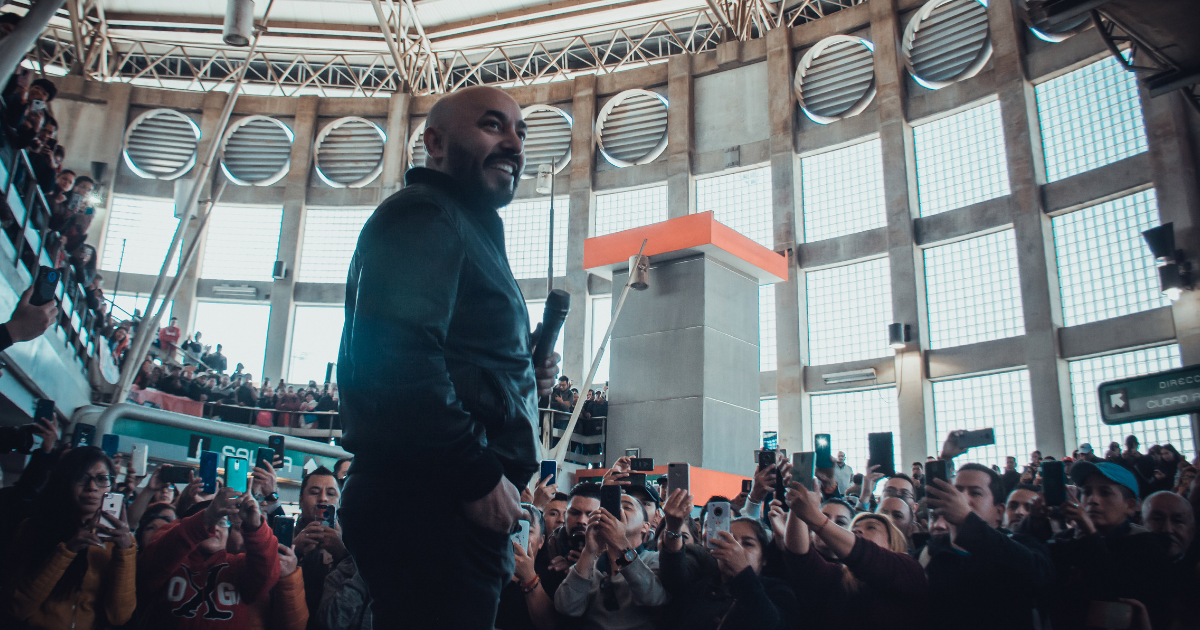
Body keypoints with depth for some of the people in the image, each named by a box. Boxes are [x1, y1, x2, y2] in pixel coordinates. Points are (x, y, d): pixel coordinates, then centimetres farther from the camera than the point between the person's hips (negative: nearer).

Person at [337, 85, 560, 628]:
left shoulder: (471, 233, 25)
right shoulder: (423, 215, -8)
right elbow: (398, 354, -24)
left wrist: (525, 377, 11)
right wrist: (478, 476, -20)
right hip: (431, 506, -10)